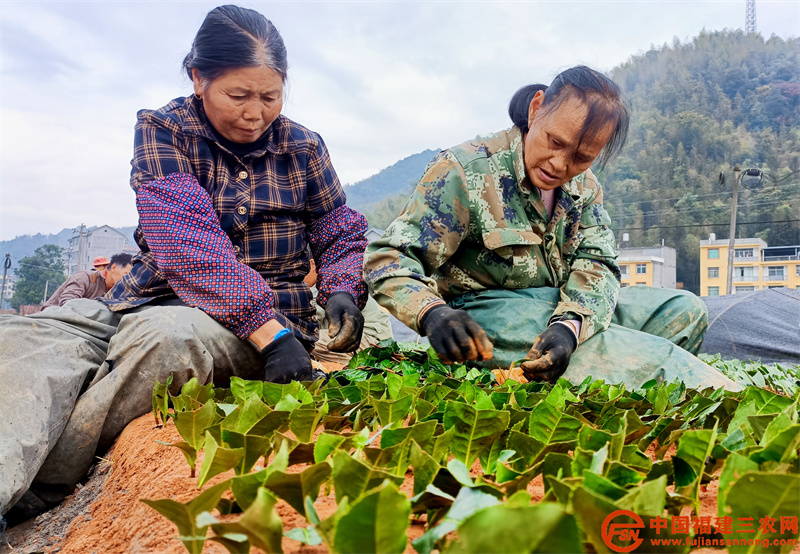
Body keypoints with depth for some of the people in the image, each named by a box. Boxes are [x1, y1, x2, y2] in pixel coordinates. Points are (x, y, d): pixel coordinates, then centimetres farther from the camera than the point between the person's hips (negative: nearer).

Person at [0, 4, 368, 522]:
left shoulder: (303, 147, 6)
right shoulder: (162, 130, -1)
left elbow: (342, 234, 13)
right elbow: (186, 240, -17)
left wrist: (342, 292, -12)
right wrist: (268, 332, -29)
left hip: (269, 317, -1)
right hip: (154, 298, 2)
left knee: (165, 335, -35)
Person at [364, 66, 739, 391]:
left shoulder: (584, 187, 5)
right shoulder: (464, 171, -15)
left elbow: (597, 264, -5)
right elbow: (388, 259, -18)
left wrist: (569, 324, -28)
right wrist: (433, 314, -40)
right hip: (491, 310, -7)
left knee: (684, 310, -1)